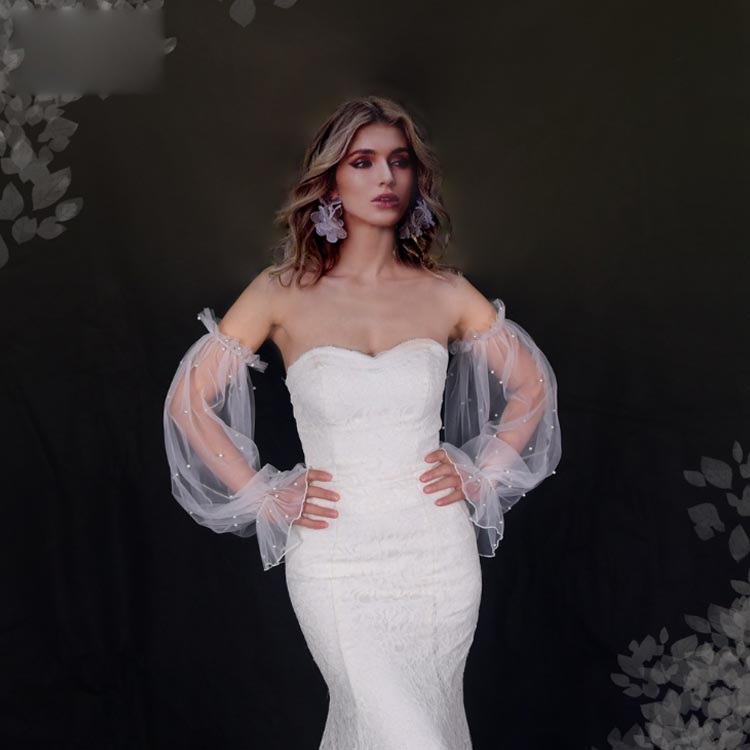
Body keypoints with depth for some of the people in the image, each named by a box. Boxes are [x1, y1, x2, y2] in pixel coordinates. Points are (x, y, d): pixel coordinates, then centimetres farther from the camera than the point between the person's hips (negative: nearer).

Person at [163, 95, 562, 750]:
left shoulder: (446, 292, 1)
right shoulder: (284, 291, -3)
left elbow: (533, 385, 13)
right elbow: (188, 400, 1)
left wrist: (480, 476, 4)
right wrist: (265, 496, -3)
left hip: (439, 555, 3)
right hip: (335, 561, -2)